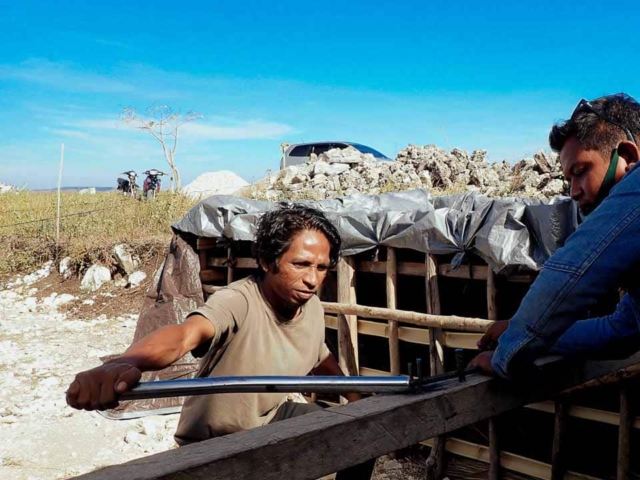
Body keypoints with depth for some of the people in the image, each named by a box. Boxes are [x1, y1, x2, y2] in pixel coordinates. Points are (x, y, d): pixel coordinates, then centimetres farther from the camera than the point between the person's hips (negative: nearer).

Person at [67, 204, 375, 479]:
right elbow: (185, 334, -55)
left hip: (274, 419, 6)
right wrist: (121, 365, -74)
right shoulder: (239, 302, -33)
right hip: (214, 444, -6)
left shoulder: (312, 307, -11)